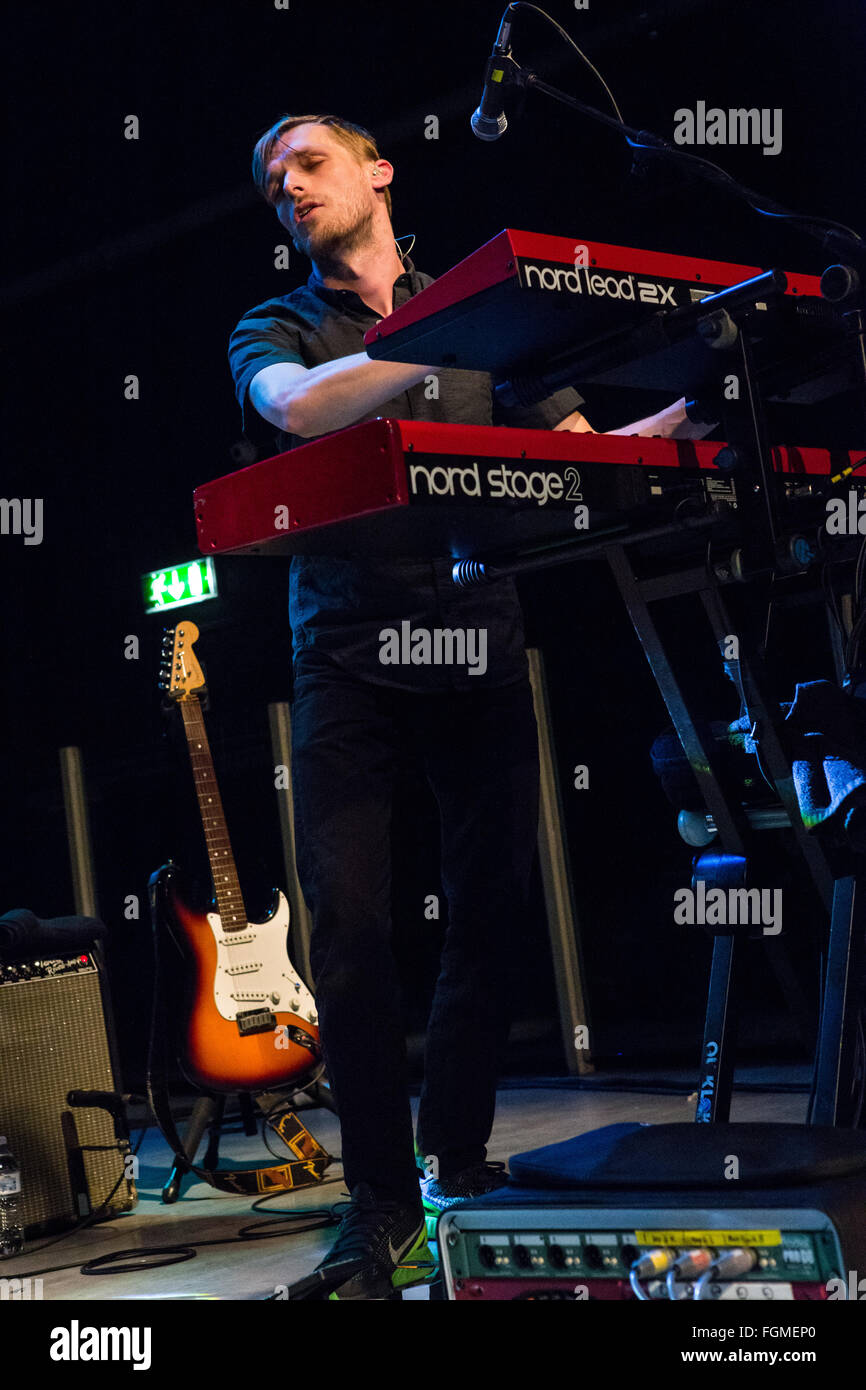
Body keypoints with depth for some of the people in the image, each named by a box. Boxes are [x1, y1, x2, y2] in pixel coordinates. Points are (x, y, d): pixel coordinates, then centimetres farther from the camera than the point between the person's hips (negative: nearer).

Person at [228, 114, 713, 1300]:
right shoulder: (275, 330, 14)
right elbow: (299, 405, -11)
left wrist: (672, 428, -6)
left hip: (479, 646, 2)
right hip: (350, 656, -1)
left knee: (495, 913, 0)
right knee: (351, 926, -9)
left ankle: (457, 1166, 18)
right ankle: (382, 1205, 0)